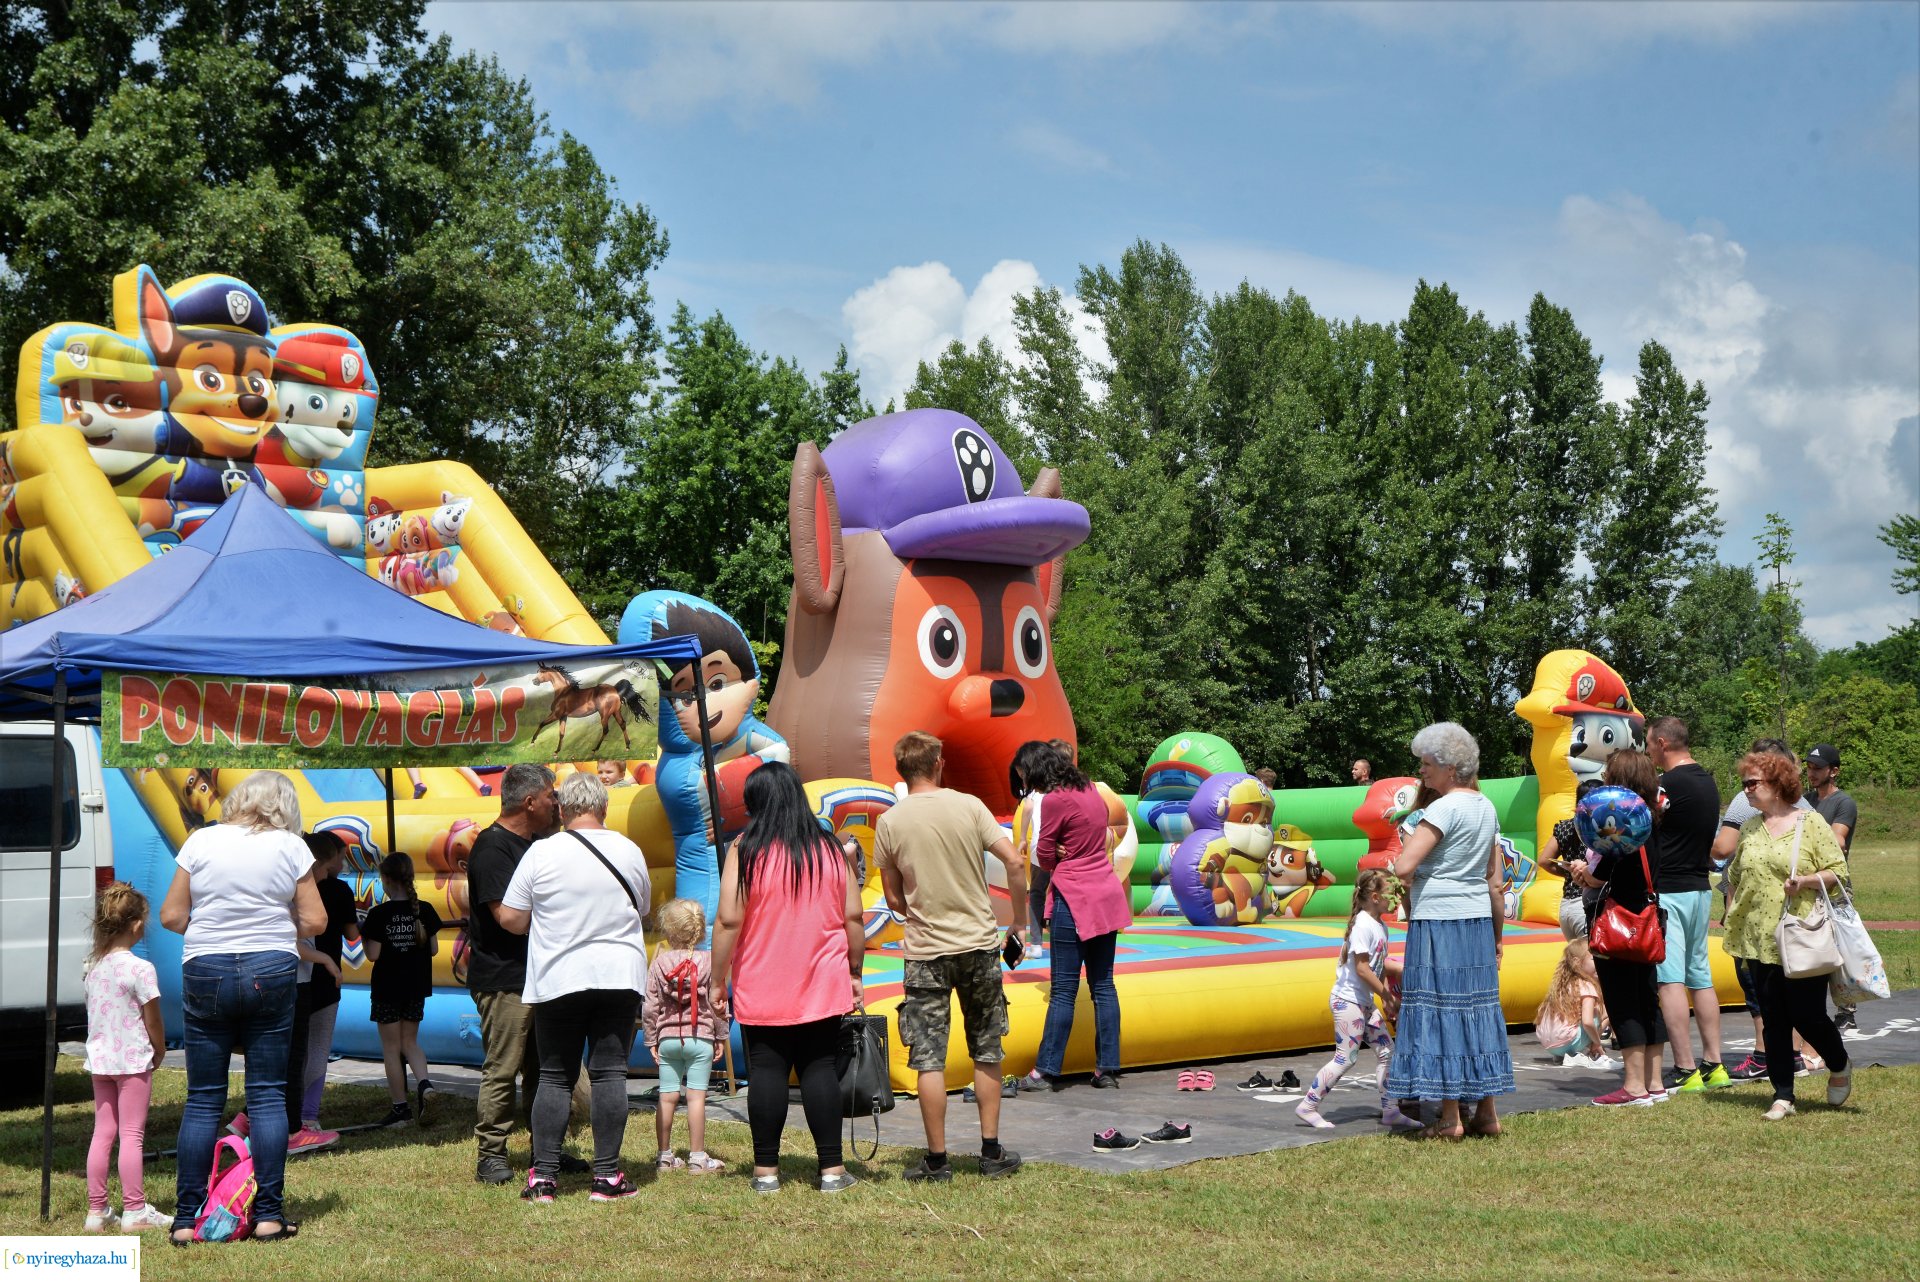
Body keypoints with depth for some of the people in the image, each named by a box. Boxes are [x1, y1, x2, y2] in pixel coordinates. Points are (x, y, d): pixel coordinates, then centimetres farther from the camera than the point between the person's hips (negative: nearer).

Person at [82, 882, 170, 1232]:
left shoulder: (92, 966, 5)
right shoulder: (140, 969, -16)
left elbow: (95, 1013, 12)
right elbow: (152, 1022, -11)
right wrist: (159, 1052, 7)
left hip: (99, 1059, 6)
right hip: (133, 1060, -6)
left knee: (102, 1133, 11)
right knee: (132, 1135, -1)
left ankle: (97, 1210, 15)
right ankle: (134, 1211, 3)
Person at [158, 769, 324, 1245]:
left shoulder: (201, 841, 2)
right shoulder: (290, 846, 0)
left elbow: (171, 915, 1)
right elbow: (314, 921, -1)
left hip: (205, 972, 1)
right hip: (271, 971, -1)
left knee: (203, 1099, 7)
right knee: (268, 1095, 5)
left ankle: (186, 1219, 7)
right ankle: (269, 1215, 4)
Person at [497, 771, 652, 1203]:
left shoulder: (542, 852, -6)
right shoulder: (630, 852, 3)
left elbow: (510, 919, -3)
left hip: (557, 979, -1)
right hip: (619, 977, 1)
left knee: (555, 1077, 7)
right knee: (609, 1074, 3)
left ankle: (543, 1175, 5)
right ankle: (607, 1175, 3)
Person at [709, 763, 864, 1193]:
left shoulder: (745, 850, -7)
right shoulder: (828, 848, 4)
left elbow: (729, 920, -11)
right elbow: (853, 917, 5)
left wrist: (717, 980, -3)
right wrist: (854, 974, 14)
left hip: (761, 991, -2)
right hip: (823, 987, 2)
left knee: (766, 1072, 4)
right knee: (820, 1070, 4)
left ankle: (766, 1170, 7)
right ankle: (832, 1169, 2)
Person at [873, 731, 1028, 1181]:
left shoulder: (890, 823, -4)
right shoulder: (969, 807, -3)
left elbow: (894, 899, 1)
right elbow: (1015, 863, -8)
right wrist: (1020, 923, 3)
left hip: (926, 952, -1)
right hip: (980, 943, 1)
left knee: (929, 1059, 3)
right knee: (986, 1054, 13)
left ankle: (937, 1160, 6)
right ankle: (992, 1152, 16)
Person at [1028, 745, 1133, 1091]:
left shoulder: (1055, 799, -11)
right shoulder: (1091, 792, 11)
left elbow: (1044, 854, -5)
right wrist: (1068, 857, 3)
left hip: (1074, 899, -7)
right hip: (1107, 894, 7)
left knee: (1063, 990, -4)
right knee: (1103, 985, 9)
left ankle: (1047, 1071, -1)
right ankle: (1108, 1068, 10)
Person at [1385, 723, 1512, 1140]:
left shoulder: (1443, 809, -13)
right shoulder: (1486, 808, 11)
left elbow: (1402, 868, -22)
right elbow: (1496, 882, 14)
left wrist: (1412, 836, 0)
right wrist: (1496, 938, 20)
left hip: (1438, 920, -8)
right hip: (1478, 919, 8)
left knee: (1439, 1012, -2)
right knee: (1478, 1009, 11)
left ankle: (1450, 1120, -1)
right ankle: (1487, 1113, 15)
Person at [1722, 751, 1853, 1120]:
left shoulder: (1811, 823, -3)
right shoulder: (1748, 829, 12)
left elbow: (1838, 871, -5)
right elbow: (1735, 877, 21)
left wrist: (1806, 881, -22)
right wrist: (1733, 928, 15)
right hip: (1759, 941, 5)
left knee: (1808, 1017, -2)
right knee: (1774, 1021, 5)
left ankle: (1840, 1067, 28)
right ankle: (1783, 1096, 12)